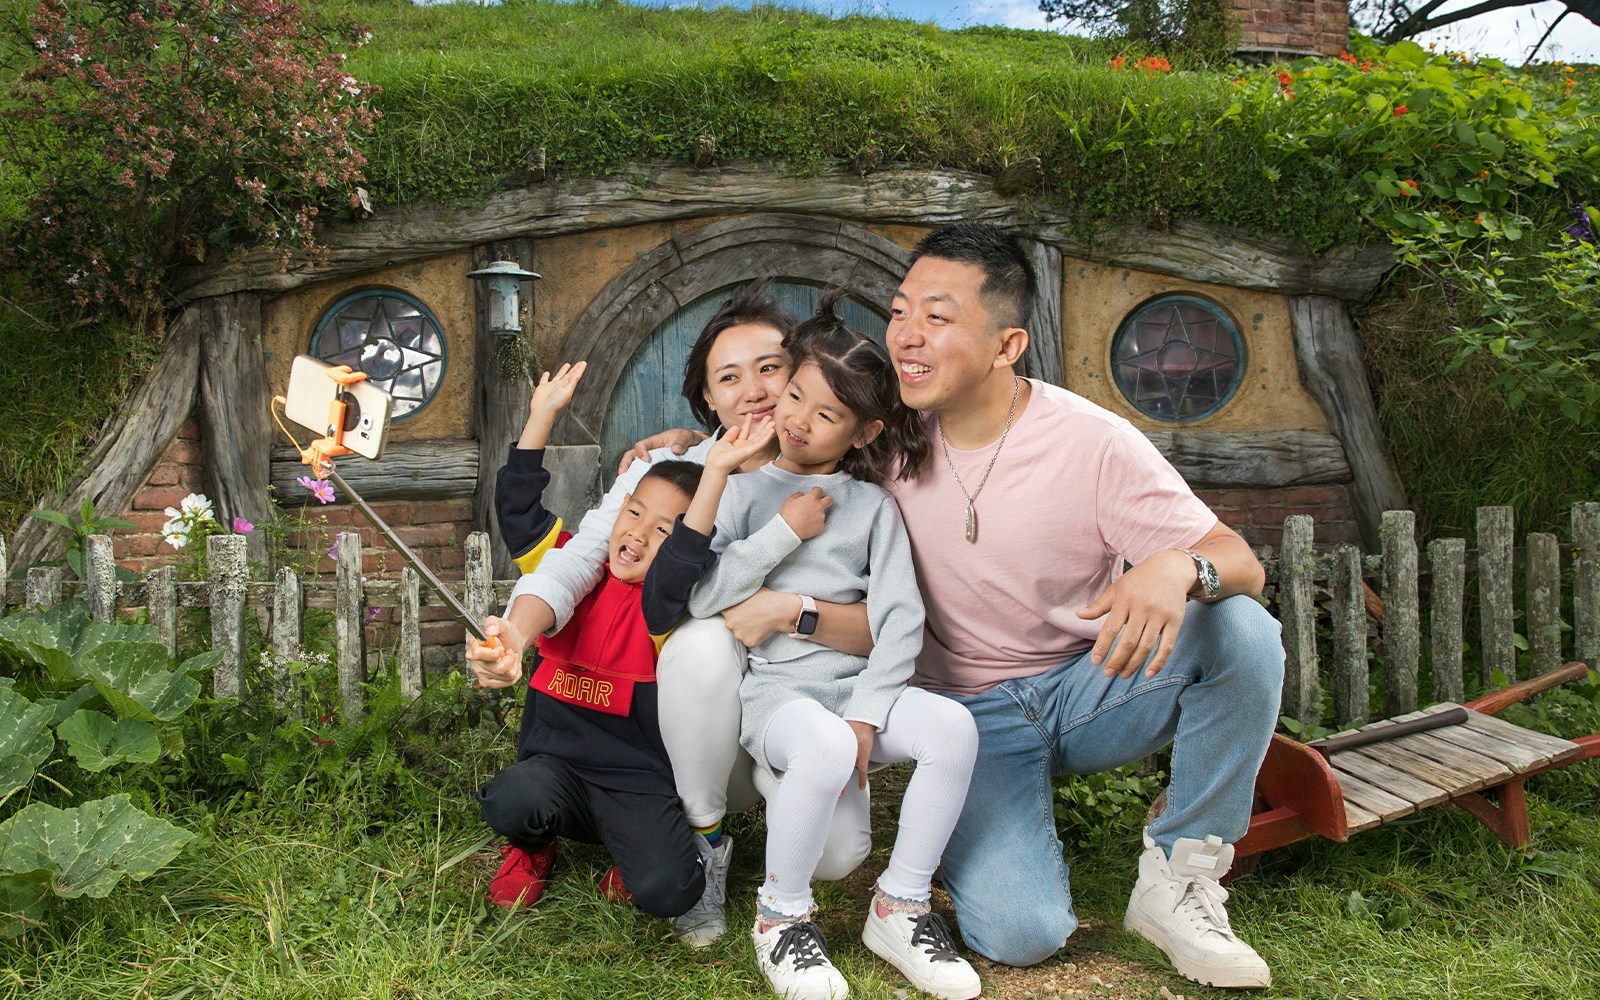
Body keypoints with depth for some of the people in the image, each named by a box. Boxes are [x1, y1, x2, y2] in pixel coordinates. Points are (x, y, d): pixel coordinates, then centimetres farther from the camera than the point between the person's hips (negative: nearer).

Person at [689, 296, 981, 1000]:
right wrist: (785, 530, -7)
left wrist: (866, 715, -12)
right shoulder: (744, 491, 8)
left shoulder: (872, 506, 10)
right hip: (773, 690, -2)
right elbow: (702, 597, -6)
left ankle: (900, 908, -6)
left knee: (952, 727, -26)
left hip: (860, 685, 3)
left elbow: (900, 618, 0)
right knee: (826, 747, -36)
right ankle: (780, 918, -9)